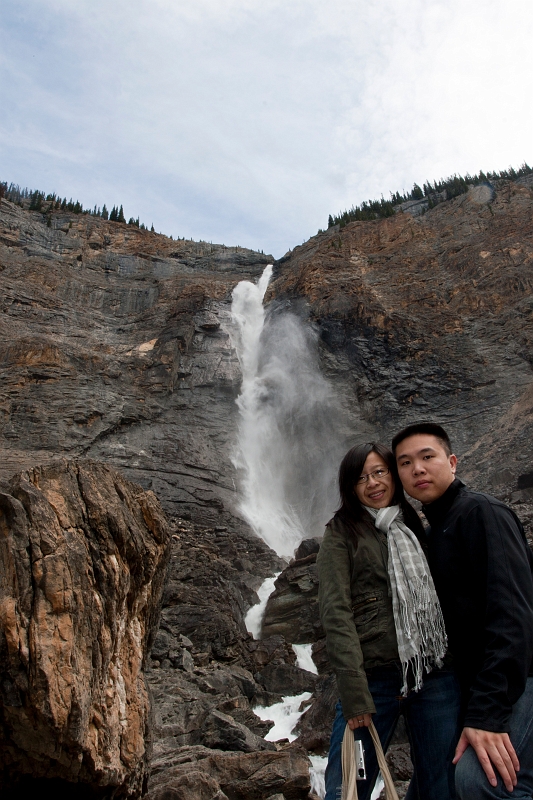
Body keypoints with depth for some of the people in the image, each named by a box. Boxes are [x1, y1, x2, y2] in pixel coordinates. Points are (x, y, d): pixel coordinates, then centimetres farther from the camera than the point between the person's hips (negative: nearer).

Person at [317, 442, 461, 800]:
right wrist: (354, 691, -17)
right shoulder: (342, 532, 0)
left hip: (437, 675, 4)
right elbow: (336, 612, -9)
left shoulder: (415, 527, 15)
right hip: (375, 678, -4)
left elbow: (439, 600, 16)